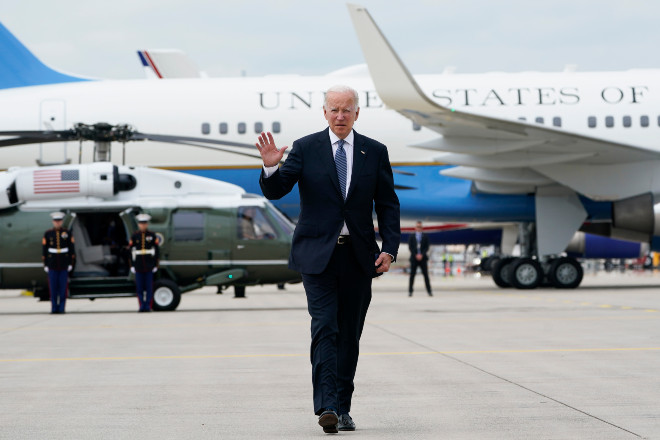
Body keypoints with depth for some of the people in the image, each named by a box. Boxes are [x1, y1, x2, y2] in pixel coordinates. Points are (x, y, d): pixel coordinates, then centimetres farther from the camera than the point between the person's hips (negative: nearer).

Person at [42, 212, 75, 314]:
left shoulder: (67, 233, 0)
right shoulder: (48, 234, 1)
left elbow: (72, 249, 2)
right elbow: (44, 249, 2)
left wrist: (71, 263, -4)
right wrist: (45, 265, -2)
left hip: (64, 265, 0)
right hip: (52, 265, 0)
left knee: (63, 286, -1)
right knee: (53, 287, 1)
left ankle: (61, 308, 4)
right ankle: (54, 308, 7)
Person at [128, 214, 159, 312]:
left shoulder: (152, 236, 3)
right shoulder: (134, 236, 6)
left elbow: (156, 251, 3)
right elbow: (131, 251, 6)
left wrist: (155, 265, -2)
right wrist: (132, 265, 0)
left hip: (149, 266, -1)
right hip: (138, 266, 1)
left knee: (149, 287, -1)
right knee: (139, 287, 2)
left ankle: (148, 306, 3)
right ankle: (142, 305, 7)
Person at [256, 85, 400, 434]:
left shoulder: (375, 152, 7)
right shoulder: (305, 149, 2)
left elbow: (388, 205, 7)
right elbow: (275, 191, -4)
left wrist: (389, 248, -4)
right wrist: (271, 167, -25)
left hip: (359, 257, 2)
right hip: (317, 254, -2)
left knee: (349, 335, 6)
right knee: (324, 328, -13)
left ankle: (342, 408, 13)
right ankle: (326, 406, -20)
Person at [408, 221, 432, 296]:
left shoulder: (425, 236, 7)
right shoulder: (411, 236, 7)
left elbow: (427, 247, 1)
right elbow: (410, 247, 0)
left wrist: (421, 255, -12)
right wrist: (416, 255, -11)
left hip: (423, 258, 0)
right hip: (414, 258, 0)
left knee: (426, 275, -3)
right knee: (412, 275, -1)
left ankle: (429, 291, -2)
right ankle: (410, 291, 3)